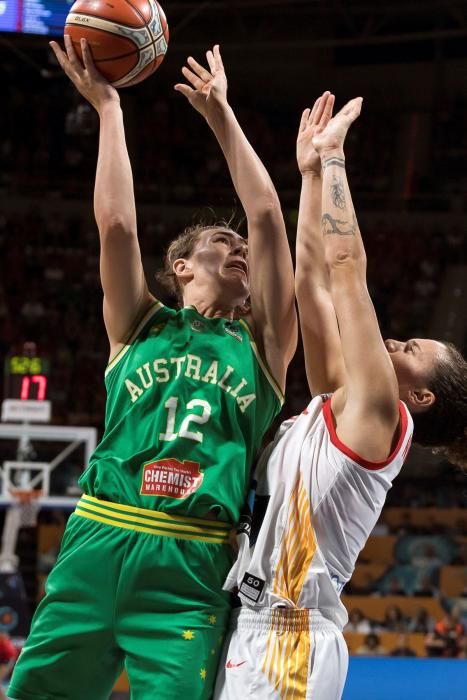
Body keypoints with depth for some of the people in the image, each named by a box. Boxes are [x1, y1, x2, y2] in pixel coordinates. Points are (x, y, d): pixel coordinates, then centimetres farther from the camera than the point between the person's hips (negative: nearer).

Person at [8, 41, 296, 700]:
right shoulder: (141, 328, 17)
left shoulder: (261, 344, 17)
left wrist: (221, 114, 16)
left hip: (192, 569, 0)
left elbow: (266, 217, 11)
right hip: (98, 541, 0)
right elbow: (117, 223, 4)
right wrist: (108, 106, 10)